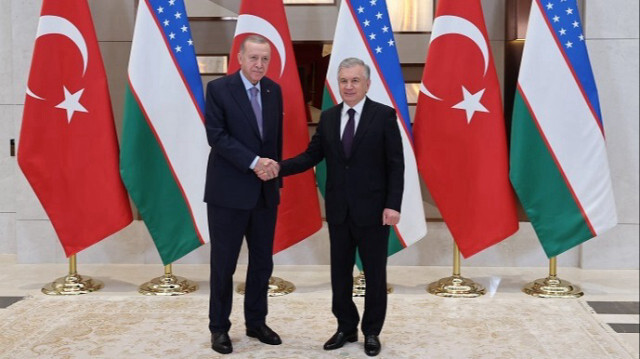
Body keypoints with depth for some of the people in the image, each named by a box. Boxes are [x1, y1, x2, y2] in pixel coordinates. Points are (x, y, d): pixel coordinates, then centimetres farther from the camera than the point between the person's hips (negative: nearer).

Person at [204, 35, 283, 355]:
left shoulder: (274, 91, 9)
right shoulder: (218, 88, -7)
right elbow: (216, 136, -16)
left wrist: (274, 169, 12)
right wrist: (254, 162, -21)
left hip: (265, 191, 5)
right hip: (229, 191, -5)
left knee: (262, 262, 11)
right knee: (223, 263, 4)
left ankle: (256, 322, 27)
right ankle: (219, 327, 19)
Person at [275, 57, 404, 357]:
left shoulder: (384, 115, -6)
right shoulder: (328, 117, 7)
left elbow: (396, 165, -9)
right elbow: (312, 155, 5)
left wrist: (393, 205, -15)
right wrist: (280, 167, -11)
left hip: (372, 209, -4)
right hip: (338, 209, 4)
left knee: (374, 273, 8)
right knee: (340, 272, 12)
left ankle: (372, 332, 23)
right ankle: (346, 328, 27)